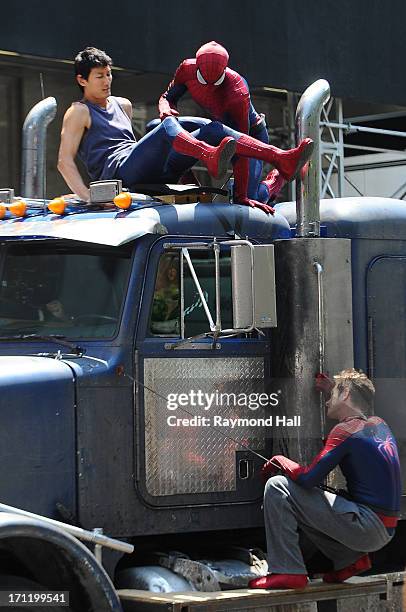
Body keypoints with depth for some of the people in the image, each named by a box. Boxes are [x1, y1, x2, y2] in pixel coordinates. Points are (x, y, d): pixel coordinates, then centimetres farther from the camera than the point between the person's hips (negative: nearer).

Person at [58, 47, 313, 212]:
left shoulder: (123, 105, 29)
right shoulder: (79, 113, 8)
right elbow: (65, 161, -2)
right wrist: (88, 197, -15)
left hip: (154, 174, 7)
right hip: (117, 173, -7)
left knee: (213, 130, -6)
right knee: (168, 125, -31)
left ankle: (283, 159, -24)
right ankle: (212, 158, -63)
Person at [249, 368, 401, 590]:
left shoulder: (346, 430, -11)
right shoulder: (380, 425, 14)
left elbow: (309, 478, -16)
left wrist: (280, 461, 2)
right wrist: (333, 390, 40)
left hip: (366, 527, -9)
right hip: (385, 533, 9)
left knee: (277, 487, -8)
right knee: (302, 505, 26)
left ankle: (288, 572, -12)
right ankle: (349, 558, 12)